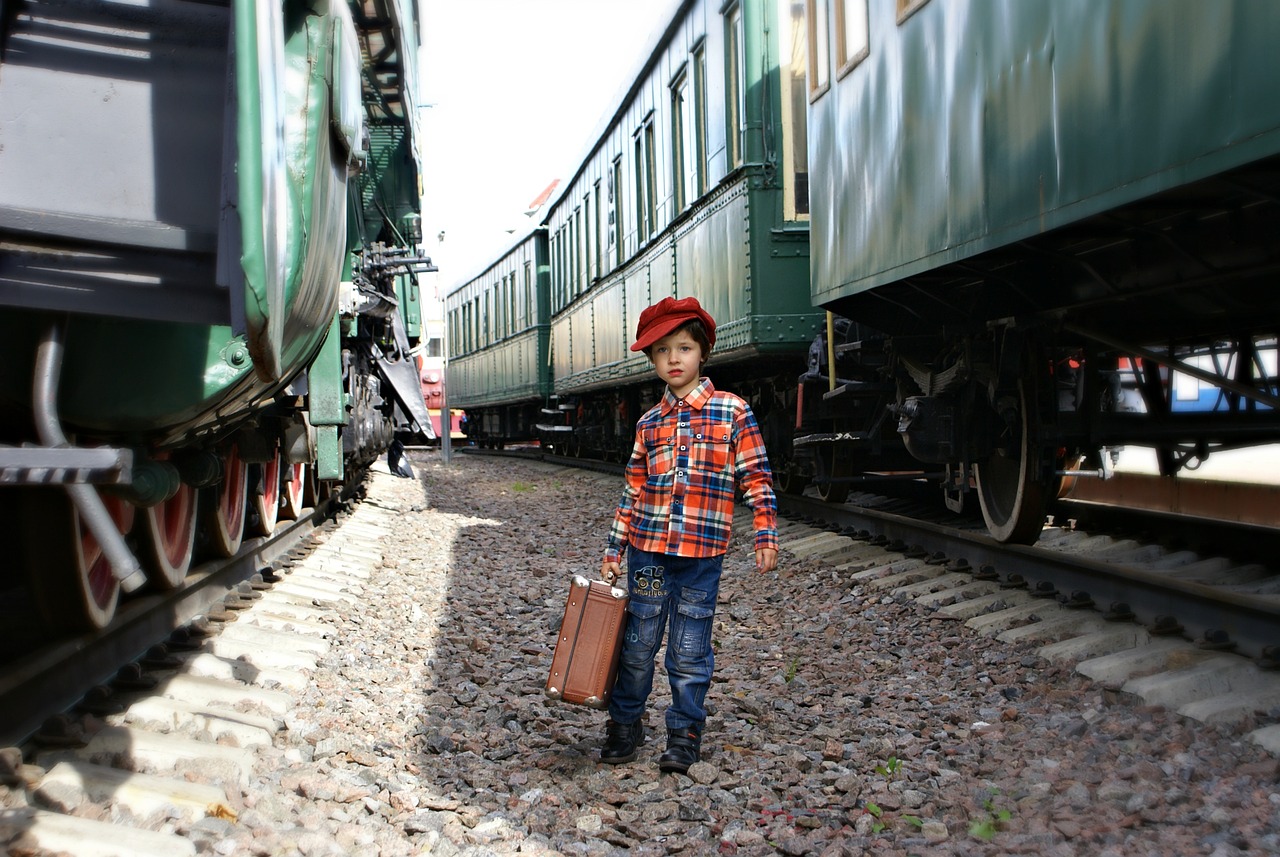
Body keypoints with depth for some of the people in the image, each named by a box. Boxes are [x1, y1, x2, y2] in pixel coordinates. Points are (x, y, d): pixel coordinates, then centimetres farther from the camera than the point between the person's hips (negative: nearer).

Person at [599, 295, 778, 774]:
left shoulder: (732, 411, 0)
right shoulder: (650, 423, 9)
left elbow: (756, 477, 0)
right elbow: (633, 491, 12)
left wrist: (766, 536, -6)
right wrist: (614, 551, 10)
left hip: (702, 553, -3)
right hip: (648, 550, 3)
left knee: (690, 652, 5)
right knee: (638, 644, 8)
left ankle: (685, 734, 20)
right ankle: (625, 726, 24)